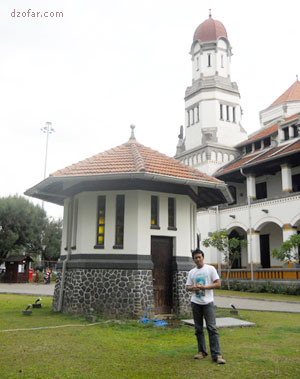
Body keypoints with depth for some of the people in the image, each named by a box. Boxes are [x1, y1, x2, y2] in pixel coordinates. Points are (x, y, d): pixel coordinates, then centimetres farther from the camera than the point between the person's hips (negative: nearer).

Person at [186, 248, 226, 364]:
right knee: (198, 328, 11)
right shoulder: (191, 272, 10)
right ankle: (202, 351, 22)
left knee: (212, 328, -8)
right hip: (195, 302, 4)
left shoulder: (210, 269, -1)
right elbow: (188, 287, 12)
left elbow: (218, 284, -6)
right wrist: (194, 287, -11)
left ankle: (216, 355, -6)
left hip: (208, 302, -4)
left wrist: (204, 287, -16)